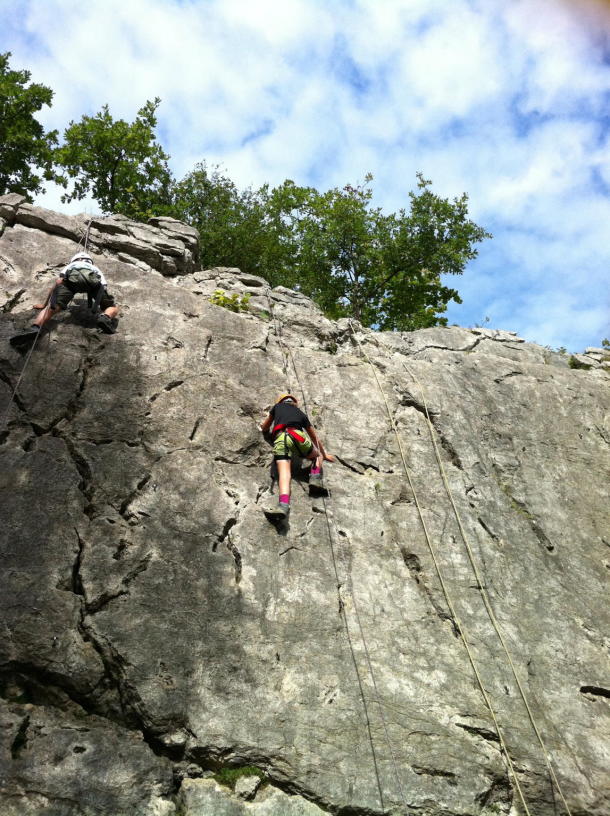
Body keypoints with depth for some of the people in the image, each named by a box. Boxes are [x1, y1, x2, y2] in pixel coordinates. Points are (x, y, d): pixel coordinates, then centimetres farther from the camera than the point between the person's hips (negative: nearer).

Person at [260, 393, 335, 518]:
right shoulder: (301, 414, 33)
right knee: (317, 455, 28)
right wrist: (324, 454, 53)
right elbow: (315, 438, 40)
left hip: (280, 438, -1)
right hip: (297, 435, 1)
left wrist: (269, 430, 63)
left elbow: (264, 428, 39)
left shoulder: (277, 407, 32)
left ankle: (283, 505, -41)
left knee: (284, 473, -17)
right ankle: (315, 478, 1)